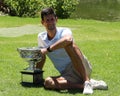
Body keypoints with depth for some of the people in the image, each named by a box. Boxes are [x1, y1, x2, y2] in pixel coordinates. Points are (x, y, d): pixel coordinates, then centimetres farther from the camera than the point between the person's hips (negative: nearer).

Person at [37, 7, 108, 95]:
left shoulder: (64, 31, -7)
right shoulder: (41, 38, 11)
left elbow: (68, 39, -34)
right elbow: (42, 57, 25)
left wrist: (48, 49, -27)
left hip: (83, 69, -4)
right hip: (68, 75, 4)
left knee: (69, 44, -33)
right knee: (48, 82, -29)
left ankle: (87, 82, -38)